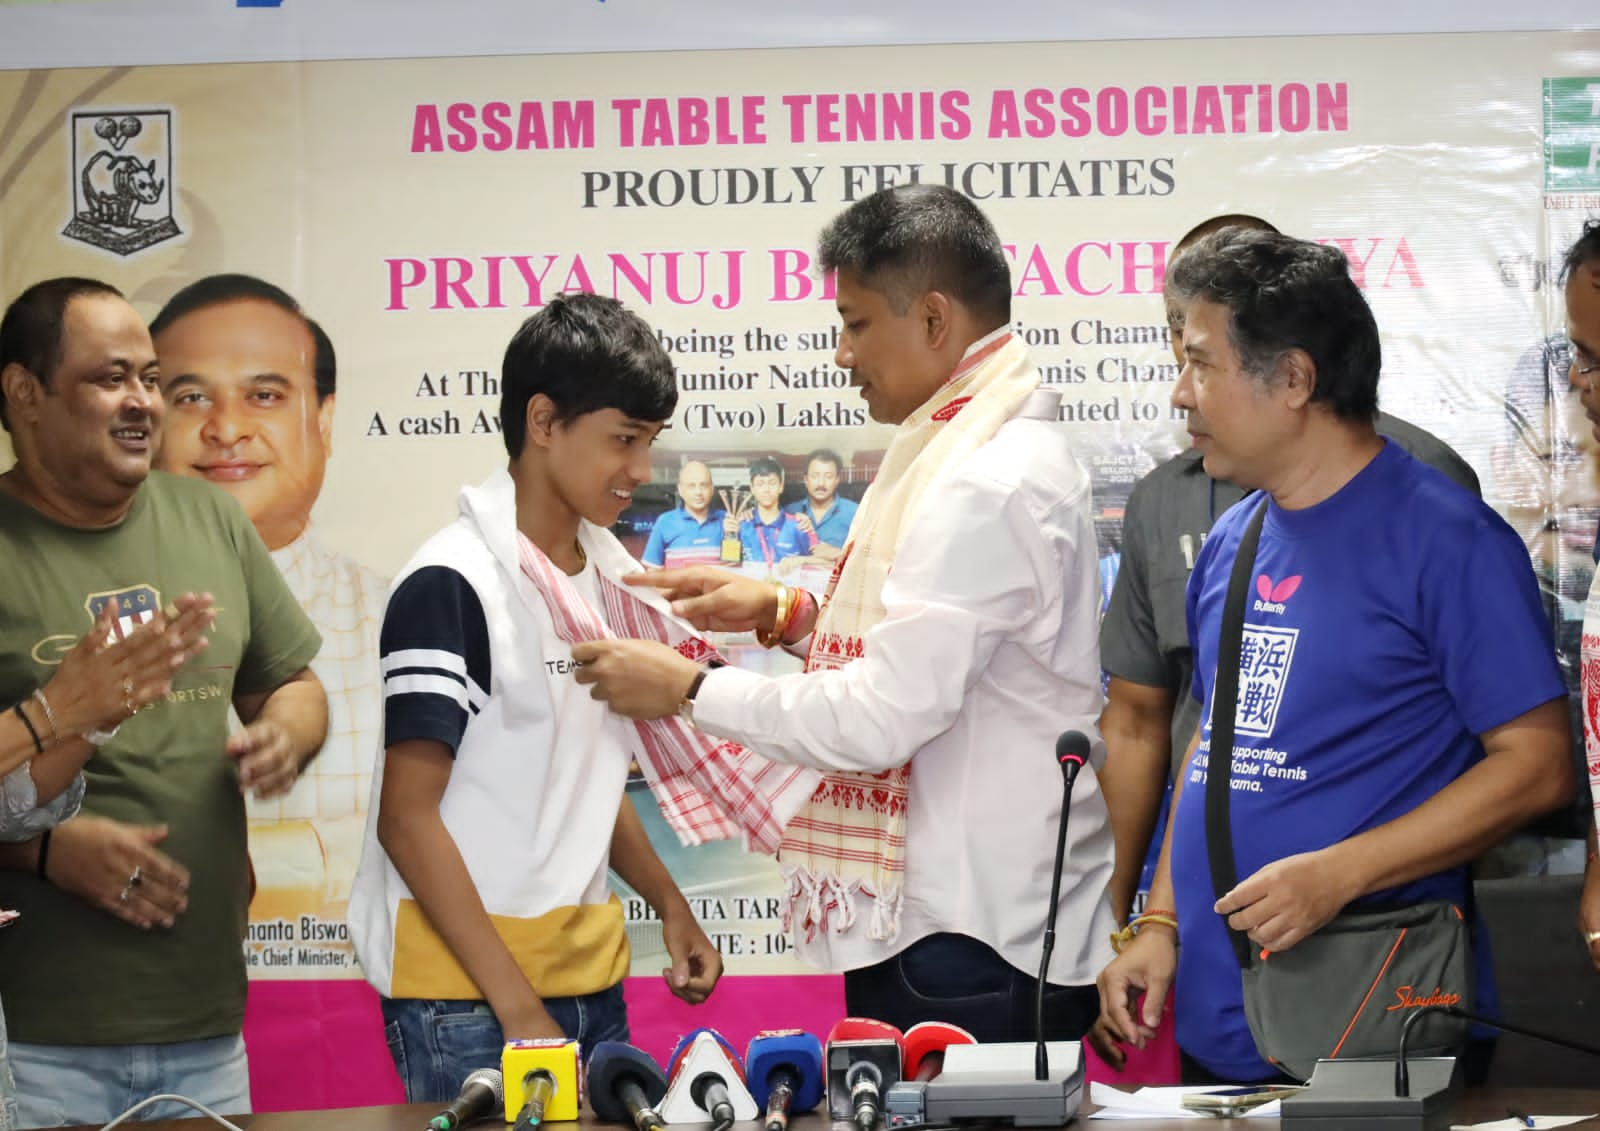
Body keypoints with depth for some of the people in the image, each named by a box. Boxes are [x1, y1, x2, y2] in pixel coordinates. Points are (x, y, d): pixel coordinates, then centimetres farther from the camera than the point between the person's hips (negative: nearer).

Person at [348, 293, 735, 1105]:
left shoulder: (608, 576, 10)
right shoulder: (452, 586, -13)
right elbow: (407, 818, -14)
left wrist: (670, 906, 11)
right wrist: (519, 1006, -17)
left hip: (591, 977, 7)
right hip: (467, 997, -7)